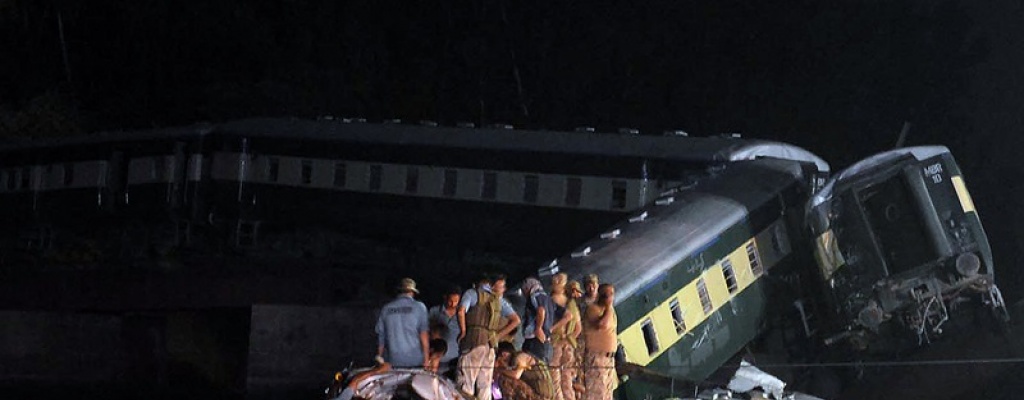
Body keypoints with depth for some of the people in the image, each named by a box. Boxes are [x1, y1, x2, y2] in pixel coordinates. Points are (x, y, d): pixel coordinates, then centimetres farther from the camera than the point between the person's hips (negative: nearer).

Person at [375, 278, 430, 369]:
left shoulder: (386, 309, 7)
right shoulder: (419, 307, -2)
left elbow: (380, 336, 10)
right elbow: (423, 336, -5)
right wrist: (426, 360, -2)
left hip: (392, 362, 2)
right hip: (415, 361, -2)